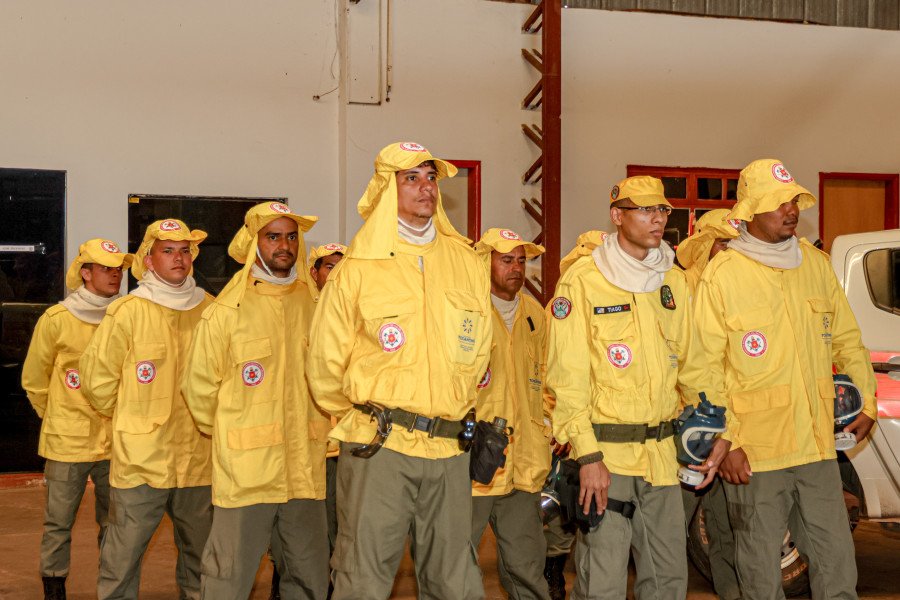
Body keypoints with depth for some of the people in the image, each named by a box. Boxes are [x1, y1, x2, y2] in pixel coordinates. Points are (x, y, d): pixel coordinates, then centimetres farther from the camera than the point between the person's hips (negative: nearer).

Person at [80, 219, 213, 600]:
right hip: (140, 458, -3)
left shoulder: (209, 309, 3)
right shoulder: (128, 311, -6)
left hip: (198, 457, 3)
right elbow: (97, 378, 0)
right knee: (122, 556, 2)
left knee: (200, 554, 14)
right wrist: (128, 418, 8)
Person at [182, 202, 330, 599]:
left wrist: (319, 431, 12)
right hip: (245, 471, -4)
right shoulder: (228, 310, -4)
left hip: (305, 470, 4)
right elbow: (199, 387, 0)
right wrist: (225, 435, 8)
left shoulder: (312, 305, 8)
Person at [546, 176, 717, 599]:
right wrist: (587, 455, -17)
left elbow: (687, 362, 16)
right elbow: (567, 374, -11)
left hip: (661, 452, 6)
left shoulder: (673, 282, 11)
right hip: (605, 452, -6)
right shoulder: (582, 279, -7)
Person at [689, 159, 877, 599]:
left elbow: (845, 337, 17)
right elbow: (706, 367, -8)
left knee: (836, 554, 11)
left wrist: (867, 399, 11)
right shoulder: (721, 275, -8)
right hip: (755, 451, -4)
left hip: (818, 443, 4)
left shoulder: (815, 263, 7)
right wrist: (726, 443, -11)